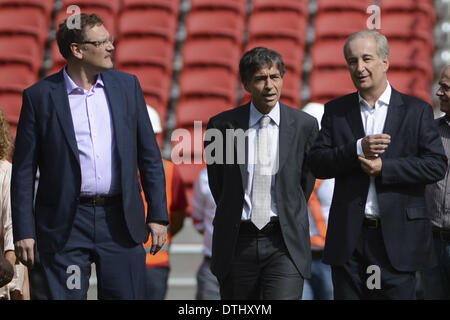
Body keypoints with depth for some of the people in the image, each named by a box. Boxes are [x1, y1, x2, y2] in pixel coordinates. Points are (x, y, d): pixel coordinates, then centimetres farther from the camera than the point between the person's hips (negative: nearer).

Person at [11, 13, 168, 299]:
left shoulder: (127, 85, 8)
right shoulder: (40, 96, -1)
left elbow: (150, 157, 11)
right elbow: (24, 171, 0)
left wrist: (158, 215, 5)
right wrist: (24, 231, -4)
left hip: (121, 221, 2)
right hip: (65, 224, -2)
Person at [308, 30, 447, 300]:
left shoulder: (416, 110, 3)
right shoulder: (336, 111, 10)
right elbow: (317, 163, 1)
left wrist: (385, 166, -14)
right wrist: (358, 149, -14)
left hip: (397, 236, -2)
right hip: (348, 238, 2)